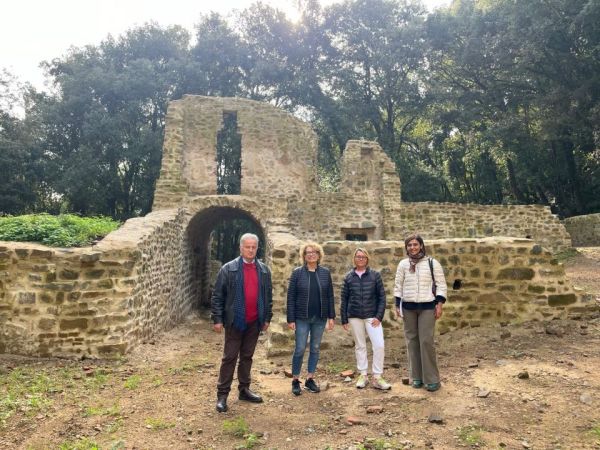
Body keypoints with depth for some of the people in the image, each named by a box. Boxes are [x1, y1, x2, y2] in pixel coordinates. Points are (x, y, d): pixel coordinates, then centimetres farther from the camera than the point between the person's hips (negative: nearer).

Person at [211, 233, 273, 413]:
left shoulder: (264, 270, 6)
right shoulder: (228, 269, -5)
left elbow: (268, 296, 11)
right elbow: (217, 296, -5)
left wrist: (267, 318, 9)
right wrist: (217, 319, -9)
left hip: (254, 322, 4)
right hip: (235, 321, -3)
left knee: (247, 357, 15)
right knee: (229, 357, 3)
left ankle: (244, 389, 28)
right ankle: (222, 394, 13)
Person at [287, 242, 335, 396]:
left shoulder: (325, 272, 2)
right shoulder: (297, 272, -4)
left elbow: (330, 296, 5)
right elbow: (291, 297, -5)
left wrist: (331, 316, 1)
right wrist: (290, 319, -9)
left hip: (320, 318, 3)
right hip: (302, 318, -3)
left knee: (315, 349, 11)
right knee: (300, 349, 1)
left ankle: (310, 379, 24)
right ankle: (295, 380, 17)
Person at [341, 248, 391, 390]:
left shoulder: (375, 275, -1)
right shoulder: (348, 277, 2)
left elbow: (382, 297, 0)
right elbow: (344, 299, 5)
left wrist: (379, 316, -8)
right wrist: (344, 319, 3)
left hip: (372, 316, -1)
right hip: (354, 317, 1)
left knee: (379, 345, -9)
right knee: (360, 346, 10)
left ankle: (377, 377, 4)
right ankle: (363, 375, 22)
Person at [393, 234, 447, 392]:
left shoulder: (432, 263, -1)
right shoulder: (403, 264, 5)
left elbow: (441, 285, 0)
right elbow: (398, 286, 8)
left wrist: (439, 304, -8)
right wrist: (397, 305, 3)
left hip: (427, 307, -3)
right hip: (408, 307, 3)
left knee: (426, 341, -8)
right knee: (412, 340, 6)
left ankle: (432, 379, 3)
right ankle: (417, 376, 17)